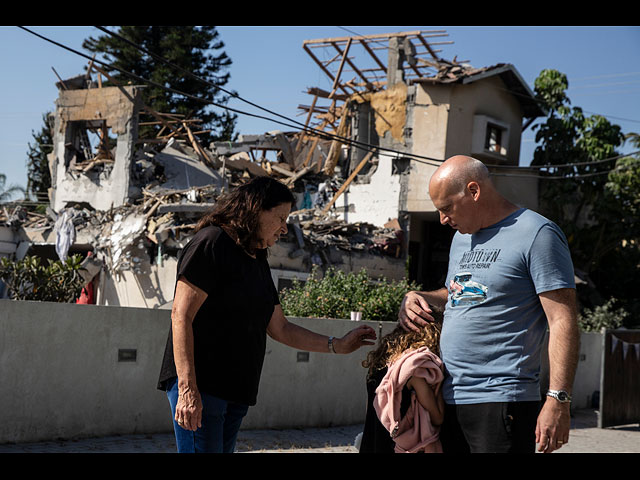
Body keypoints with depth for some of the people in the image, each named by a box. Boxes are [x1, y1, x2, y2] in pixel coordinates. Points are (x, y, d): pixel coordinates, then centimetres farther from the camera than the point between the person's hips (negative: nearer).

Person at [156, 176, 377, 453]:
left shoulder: (258, 263, 21)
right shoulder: (212, 243, -6)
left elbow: (281, 329, 26)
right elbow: (181, 315, -14)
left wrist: (338, 346, 19)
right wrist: (187, 389, -21)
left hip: (236, 392, 9)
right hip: (200, 386, -9)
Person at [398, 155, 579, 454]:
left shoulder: (538, 234, -7)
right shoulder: (462, 236, 18)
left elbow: (563, 322, -12)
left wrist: (558, 400, -19)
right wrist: (420, 299, 12)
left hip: (501, 400, -7)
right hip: (448, 398, 8)